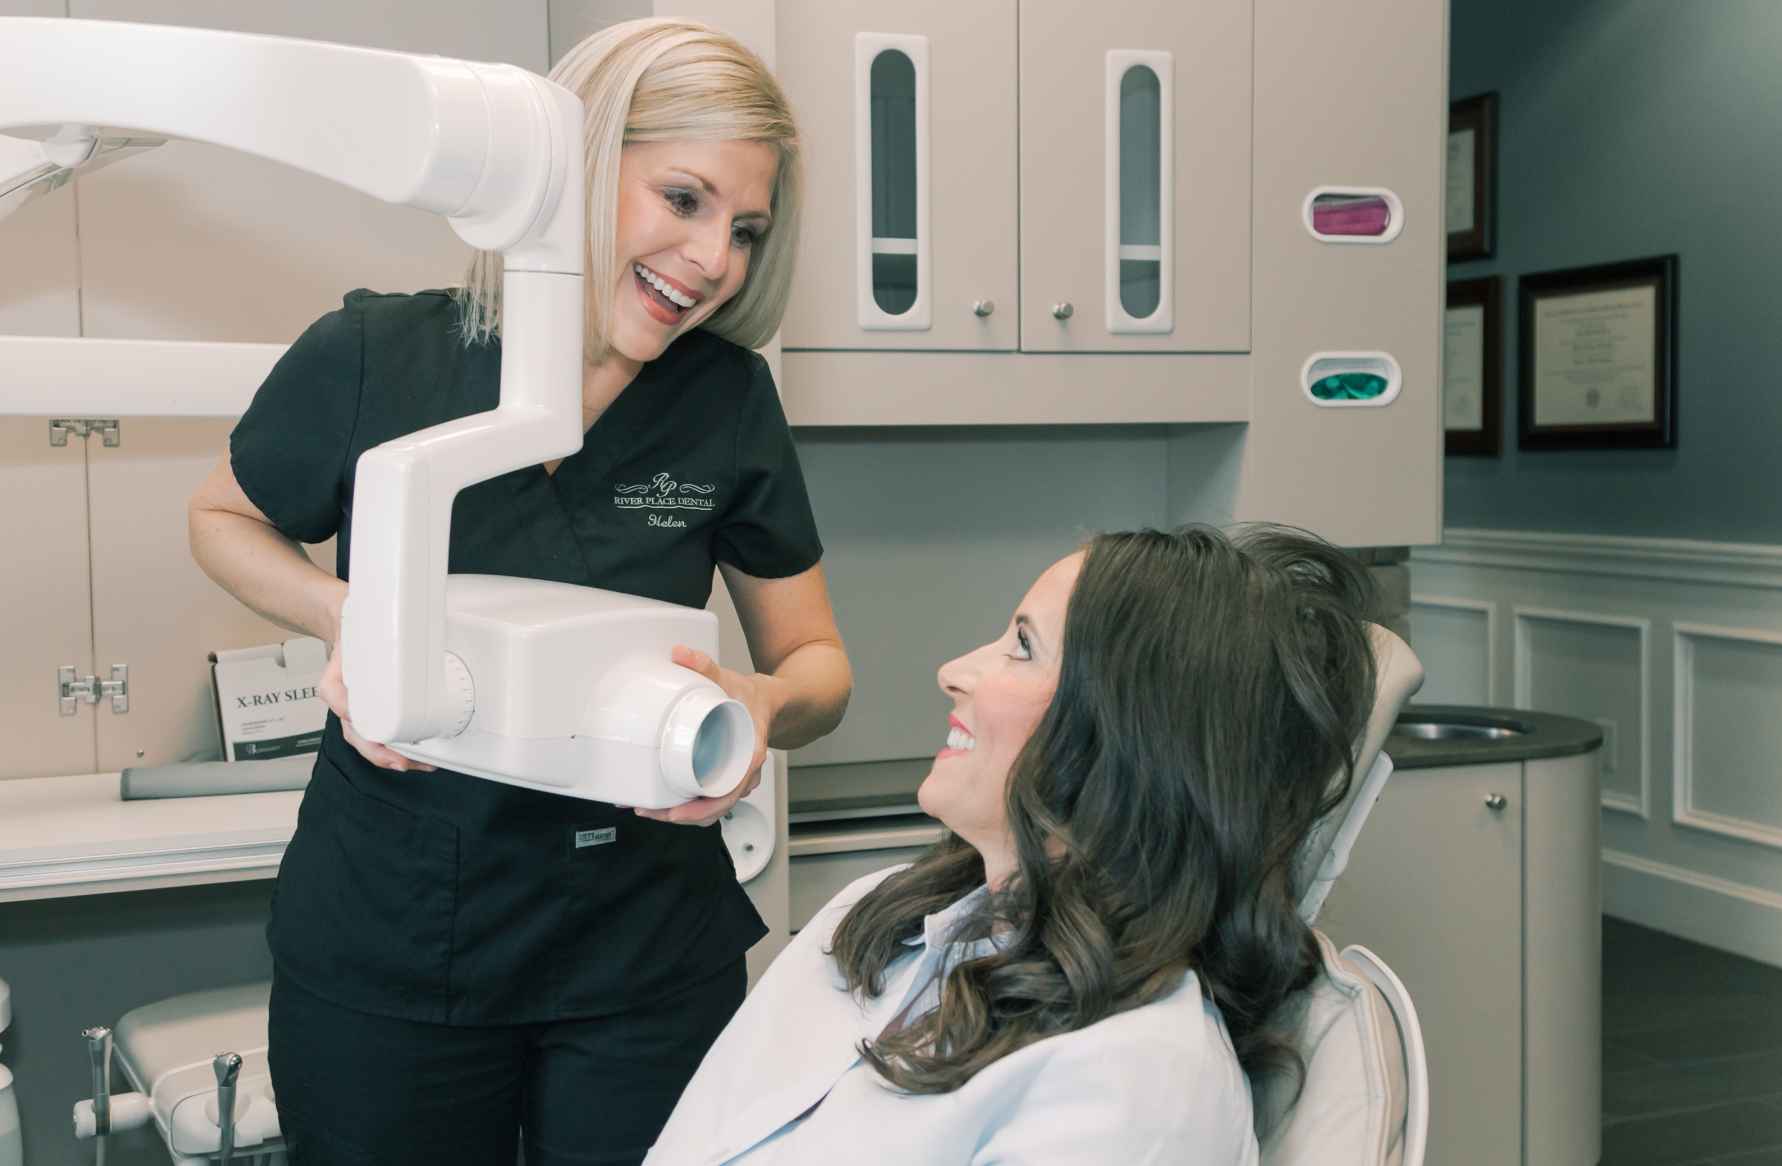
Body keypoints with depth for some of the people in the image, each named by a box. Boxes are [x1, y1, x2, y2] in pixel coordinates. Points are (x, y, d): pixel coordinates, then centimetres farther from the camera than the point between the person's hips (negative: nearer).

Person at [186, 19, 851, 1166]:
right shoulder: (371, 359, -12)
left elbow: (817, 662, 1)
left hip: (643, 962, 1)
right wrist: (349, 617, -12)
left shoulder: (730, 401, -8)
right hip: (383, 950, 0)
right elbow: (225, 519, 8)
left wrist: (768, 704, -22)